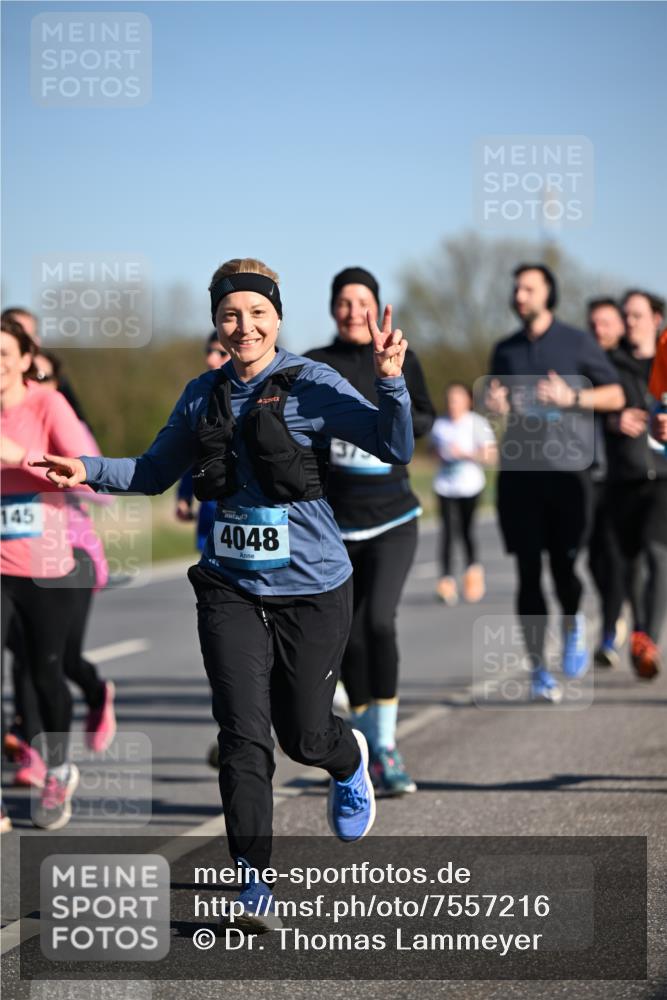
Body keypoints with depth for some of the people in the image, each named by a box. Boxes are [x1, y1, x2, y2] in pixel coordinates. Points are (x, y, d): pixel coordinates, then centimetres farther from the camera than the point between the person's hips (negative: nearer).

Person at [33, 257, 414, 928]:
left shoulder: (311, 386, -8)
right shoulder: (203, 396, 6)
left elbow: (396, 449, -16)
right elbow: (155, 472, 19)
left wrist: (389, 381, -31)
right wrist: (89, 470, 4)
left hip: (311, 588, -3)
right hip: (231, 588, 3)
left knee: (303, 735, 9)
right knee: (243, 733, -9)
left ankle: (350, 761, 47)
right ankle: (253, 883, -4)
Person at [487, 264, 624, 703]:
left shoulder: (577, 343, 4)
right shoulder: (505, 350, 14)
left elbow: (615, 395, 6)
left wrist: (571, 397, -10)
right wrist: (495, 402, -2)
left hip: (568, 469, -3)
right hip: (519, 470, 3)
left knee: (564, 567, -8)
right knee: (529, 572, -1)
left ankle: (573, 623, 26)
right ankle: (539, 669, 5)